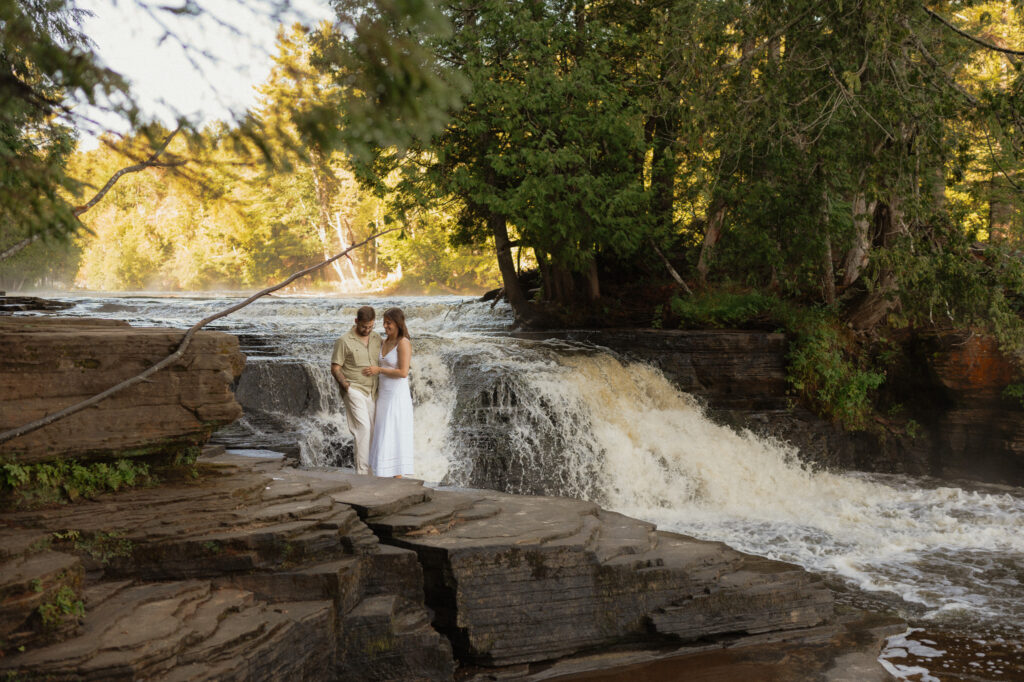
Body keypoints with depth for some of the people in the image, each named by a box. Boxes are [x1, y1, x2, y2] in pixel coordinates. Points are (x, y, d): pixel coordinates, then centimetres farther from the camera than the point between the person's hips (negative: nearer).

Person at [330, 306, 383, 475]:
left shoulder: (377, 339, 10)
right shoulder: (344, 341, -6)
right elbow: (335, 368, -4)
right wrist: (347, 386, -15)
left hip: (372, 392, 6)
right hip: (354, 390, -6)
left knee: (371, 431, 6)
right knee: (363, 427, -17)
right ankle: (362, 471, -15)